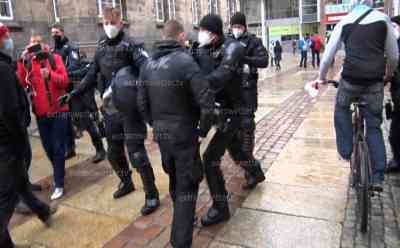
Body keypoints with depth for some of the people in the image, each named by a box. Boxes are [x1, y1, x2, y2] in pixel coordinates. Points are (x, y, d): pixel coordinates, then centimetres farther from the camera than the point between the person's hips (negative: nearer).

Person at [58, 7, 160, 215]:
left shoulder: (131, 45, -8)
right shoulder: (101, 49, 11)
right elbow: (91, 76, 18)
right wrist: (73, 93, 15)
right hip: (110, 109, 6)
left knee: (136, 153, -4)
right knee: (114, 152, 18)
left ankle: (151, 195, 11)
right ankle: (126, 182, 43)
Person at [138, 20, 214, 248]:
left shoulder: (148, 65, 3)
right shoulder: (185, 61, -16)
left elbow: (142, 103, 8)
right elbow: (207, 101, -22)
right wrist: (203, 129, -8)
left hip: (161, 134, 7)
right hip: (184, 134, -6)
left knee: (174, 179, 24)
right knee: (187, 186, 6)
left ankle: (183, 220, 45)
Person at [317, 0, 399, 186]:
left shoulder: (344, 22, 6)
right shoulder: (383, 19, 8)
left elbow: (327, 57, 6)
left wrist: (322, 78, 22)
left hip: (351, 78, -1)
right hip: (375, 80, 1)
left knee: (341, 110, 28)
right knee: (374, 126, 11)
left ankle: (346, 151, 20)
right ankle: (378, 176, 10)